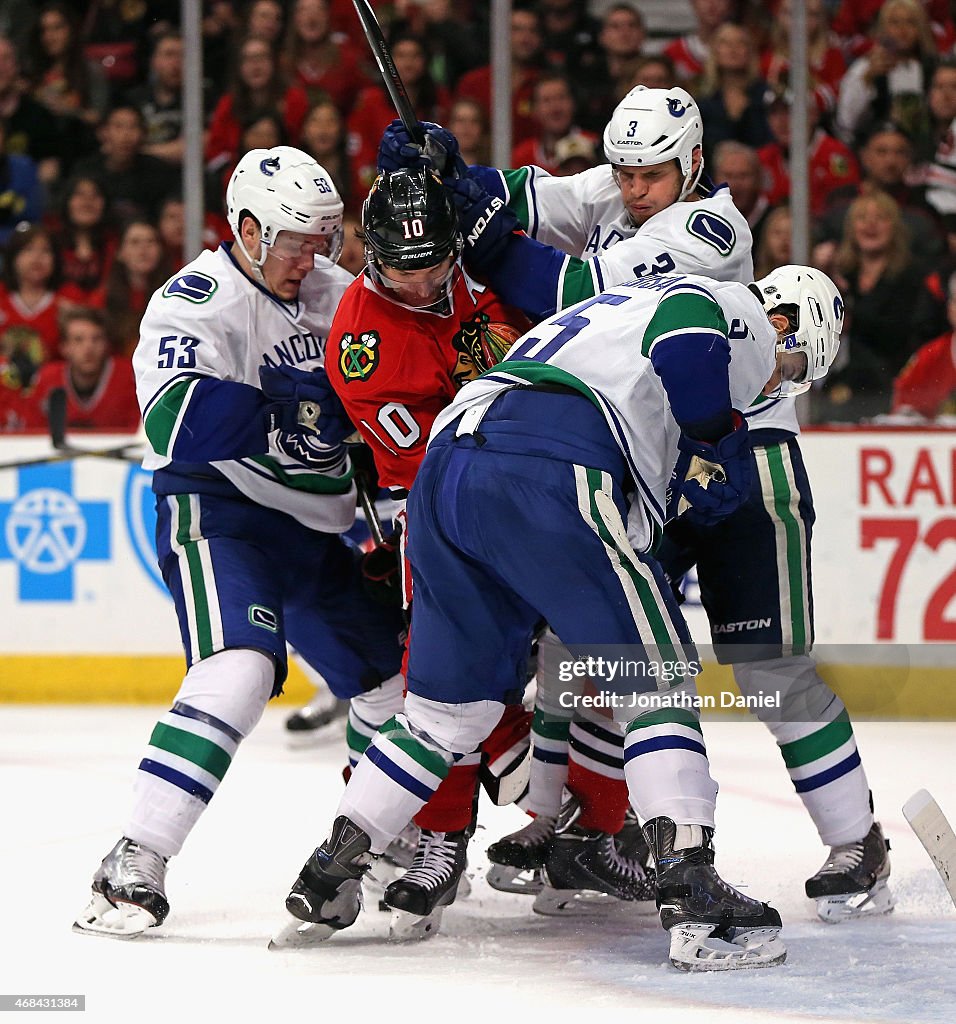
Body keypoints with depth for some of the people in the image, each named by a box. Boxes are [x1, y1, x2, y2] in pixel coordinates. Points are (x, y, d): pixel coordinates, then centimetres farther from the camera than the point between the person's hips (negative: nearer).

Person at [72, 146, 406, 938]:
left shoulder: (333, 293, 7)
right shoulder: (197, 302, -17)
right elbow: (179, 423, -33)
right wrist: (297, 410, -34)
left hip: (320, 527, 8)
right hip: (220, 514, -8)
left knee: (399, 672, 13)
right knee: (242, 666, -29)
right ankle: (136, 865, -30)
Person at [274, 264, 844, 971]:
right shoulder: (732, 308, 13)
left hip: (445, 464, 8)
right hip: (545, 471, -8)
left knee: (453, 703, 19)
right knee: (659, 678, -1)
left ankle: (326, 883, 20)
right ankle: (692, 896, -10)